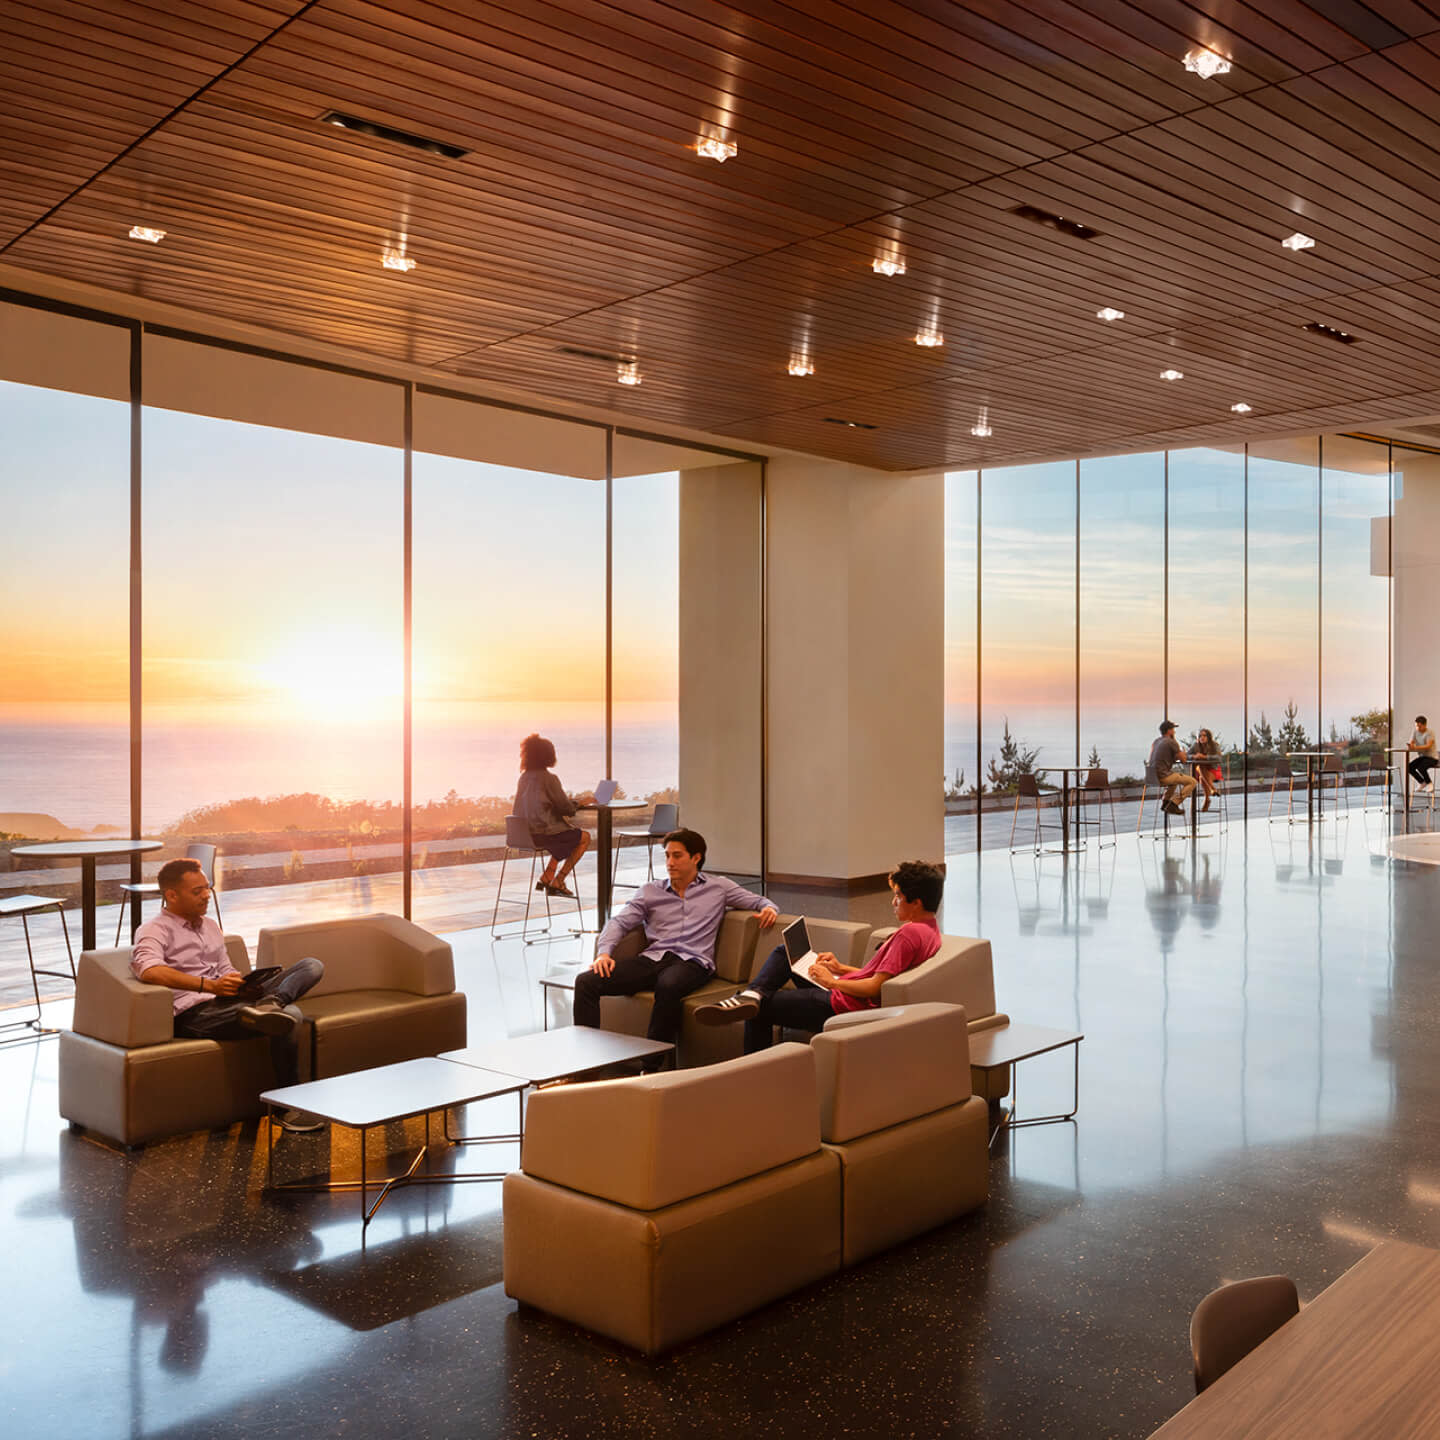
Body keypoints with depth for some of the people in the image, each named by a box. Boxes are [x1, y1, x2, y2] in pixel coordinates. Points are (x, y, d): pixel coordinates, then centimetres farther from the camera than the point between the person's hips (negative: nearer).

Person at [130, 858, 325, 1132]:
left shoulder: (210, 926, 27)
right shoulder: (154, 931, 0)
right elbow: (149, 970, -22)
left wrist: (246, 984, 3)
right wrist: (209, 985, -30)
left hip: (227, 1001, 8)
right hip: (195, 1014, -8)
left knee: (311, 966, -6)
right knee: (290, 1016, -30)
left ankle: (270, 1004, -37)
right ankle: (290, 1107, -22)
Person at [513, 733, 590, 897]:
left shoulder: (524, 777, 9)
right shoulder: (547, 778, -15)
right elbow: (566, 808, -11)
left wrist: (573, 802, 15)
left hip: (525, 832, 9)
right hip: (542, 832, -9)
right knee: (584, 838, 10)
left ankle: (546, 878, 23)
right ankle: (557, 883, 7)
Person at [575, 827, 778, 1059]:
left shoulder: (718, 887, 19)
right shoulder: (650, 891, 23)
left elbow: (758, 902, 22)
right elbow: (619, 922, 16)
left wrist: (769, 908, -3)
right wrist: (604, 953, -3)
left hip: (692, 961, -4)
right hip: (652, 958, 4)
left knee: (668, 985, -42)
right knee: (586, 981, -19)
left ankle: (653, 1065, -34)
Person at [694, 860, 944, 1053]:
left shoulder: (910, 933, -23)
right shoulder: (928, 929, 9)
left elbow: (875, 987, -25)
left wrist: (831, 981, -12)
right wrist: (841, 969, 11)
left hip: (842, 1005, -11)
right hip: (842, 995, 11)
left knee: (760, 1009, -3)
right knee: (784, 952, 14)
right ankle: (753, 994, -9)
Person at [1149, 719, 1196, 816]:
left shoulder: (1156, 742, 16)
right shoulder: (1172, 742, -8)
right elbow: (1183, 758, -1)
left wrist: (1176, 756, 25)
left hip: (1153, 775, 9)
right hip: (1163, 776, -9)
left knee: (1177, 774, 37)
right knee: (1192, 781, -3)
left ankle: (1166, 801, 25)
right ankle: (1173, 803, -9)